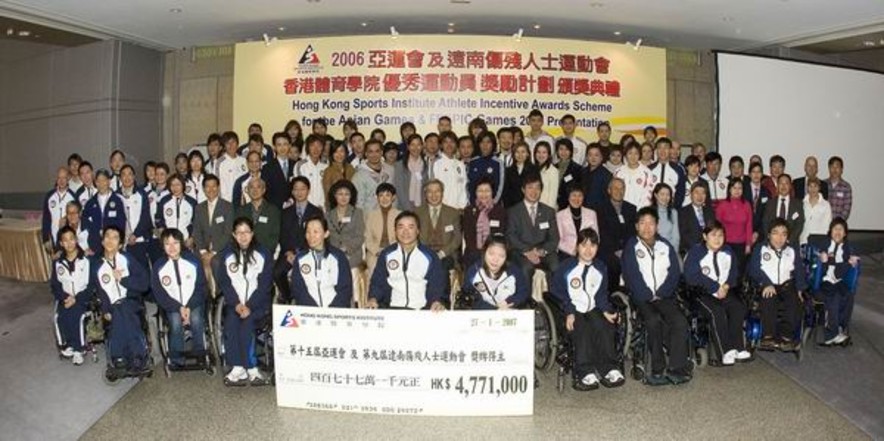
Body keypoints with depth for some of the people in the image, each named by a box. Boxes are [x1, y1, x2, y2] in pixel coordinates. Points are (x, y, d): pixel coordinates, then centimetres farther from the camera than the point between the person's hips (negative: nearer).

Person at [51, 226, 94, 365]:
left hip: (83, 298, -3)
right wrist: (65, 297, -13)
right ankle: (68, 345, -6)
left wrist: (76, 299, -17)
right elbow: (54, 285, 7)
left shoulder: (87, 260, -4)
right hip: (65, 298, 3)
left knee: (75, 315, -30)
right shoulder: (57, 263, 8)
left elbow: (92, 285, -7)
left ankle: (78, 348, -13)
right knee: (60, 317, -25)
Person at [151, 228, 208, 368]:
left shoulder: (193, 261, 0)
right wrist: (179, 308, -14)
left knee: (196, 319, -29)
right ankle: (176, 359, -13)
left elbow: (202, 287, -1)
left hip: (194, 305, 0)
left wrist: (189, 307, -13)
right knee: (176, 321, -29)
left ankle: (199, 355, -11)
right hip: (172, 307, 0)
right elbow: (159, 294, -2)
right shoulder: (158, 266, 0)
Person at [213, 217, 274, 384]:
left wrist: (249, 306, -14)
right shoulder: (226, 255, 10)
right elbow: (224, 283, 4)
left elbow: (264, 284, -2)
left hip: (257, 303, -2)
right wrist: (236, 304, -11)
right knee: (230, 322, -26)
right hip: (234, 303, 2)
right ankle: (238, 368, -20)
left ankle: (242, 369, -17)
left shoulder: (263, 254, 3)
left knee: (247, 322, -27)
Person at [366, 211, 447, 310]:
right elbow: (377, 282, 12)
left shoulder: (429, 255, 6)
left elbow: (438, 283, 5)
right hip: (392, 308, 1)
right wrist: (373, 298, -7)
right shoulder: (386, 254, 11)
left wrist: (437, 301, -16)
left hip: (421, 310, -1)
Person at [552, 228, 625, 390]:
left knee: (604, 327, -26)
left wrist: (606, 310, -2)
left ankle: (610, 369, -24)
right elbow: (558, 292, -3)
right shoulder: (566, 267, -1)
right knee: (582, 329, -31)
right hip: (573, 311, -3)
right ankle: (586, 372, -34)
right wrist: (569, 312, -14)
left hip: (593, 309, 3)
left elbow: (602, 294, 16)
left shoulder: (601, 268, 13)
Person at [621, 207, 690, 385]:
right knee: (653, 321, -31)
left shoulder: (665, 246, 15)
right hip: (641, 297, -3)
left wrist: (660, 294, -6)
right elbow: (632, 276, -5)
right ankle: (658, 369, -24)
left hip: (664, 296, 3)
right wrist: (648, 296, -12)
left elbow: (675, 272, 7)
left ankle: (677, 369, -21)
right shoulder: (630, 247, 4)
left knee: (680, 321, -24)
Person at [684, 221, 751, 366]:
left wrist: (726, 286, -10)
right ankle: (726, 351, -23)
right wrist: (716, 288, -16)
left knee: (739, 308, -22)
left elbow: (734, 271, 12)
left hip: (725, 291, 5)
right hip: (703, 293, -5)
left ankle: (737, 348, -13)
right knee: (717, 312, -30)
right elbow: (692, 277, -15)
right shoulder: (695, 252, -5)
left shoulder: (727, 251, 13)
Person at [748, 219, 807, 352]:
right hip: (766, 286, -2)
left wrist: (800, 288, -6)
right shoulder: (760, 249, 8)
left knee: (793, 300, -30)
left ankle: (786, 336, -26)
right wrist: (766, 284, -21)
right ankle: (768, 336, -30)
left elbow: (799, 271, 12)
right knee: (769, 300, -35)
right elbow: (754, 269, -5)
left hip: (786, 285, 2)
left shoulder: (793, 251, 19)